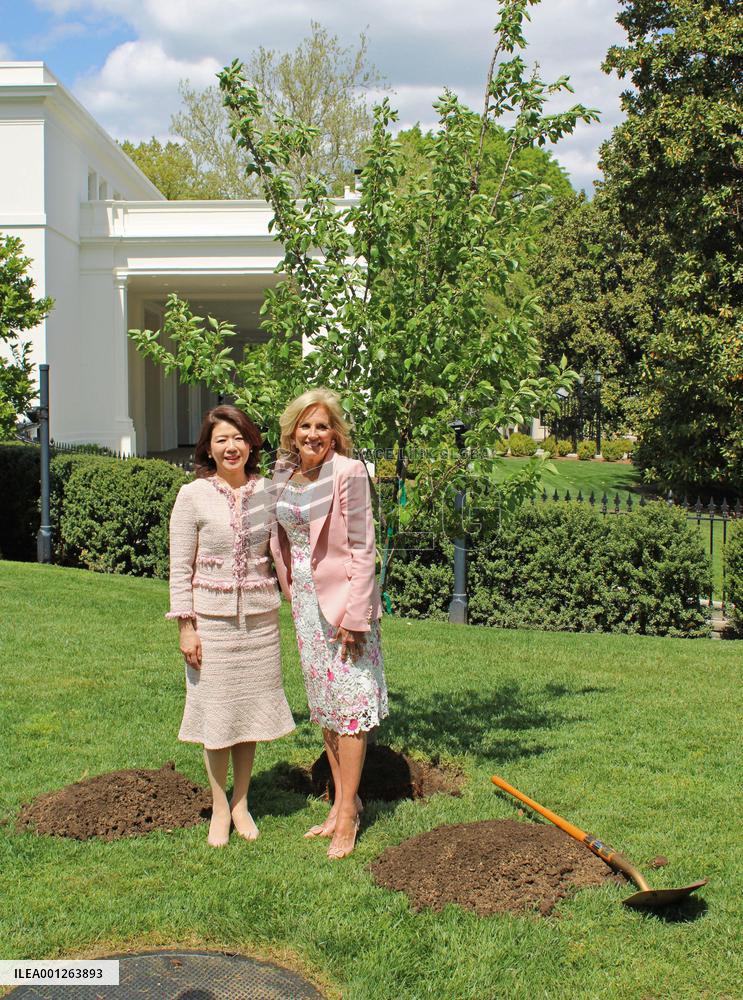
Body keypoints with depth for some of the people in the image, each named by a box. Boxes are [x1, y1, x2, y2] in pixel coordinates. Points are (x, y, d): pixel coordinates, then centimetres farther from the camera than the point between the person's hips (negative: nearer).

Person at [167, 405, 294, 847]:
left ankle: (242, 803, 26)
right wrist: (186, 627, -8)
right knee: (216, 712, 5)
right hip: (212, 618, -2)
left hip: (259, 617, 3)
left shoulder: (267, 492, 3)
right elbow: (180, 567, -5)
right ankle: (220, 808, 21)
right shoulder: (193, 496, -6)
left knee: (250, 711, 10)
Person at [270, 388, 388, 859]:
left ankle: (348, 818, 5)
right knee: (323, 703, 13)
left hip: (342, 598, -7)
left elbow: (362, 547, -14)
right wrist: (293, 596, 12)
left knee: (349, 700, -2)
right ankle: (341, 803, 25)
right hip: (304, 600, 7)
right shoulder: (283, 477, 6)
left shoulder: (348, 472, -13)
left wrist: (354, 615, -17)